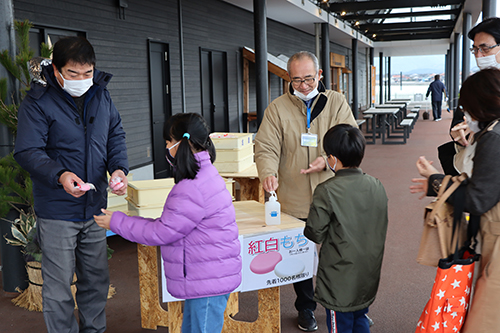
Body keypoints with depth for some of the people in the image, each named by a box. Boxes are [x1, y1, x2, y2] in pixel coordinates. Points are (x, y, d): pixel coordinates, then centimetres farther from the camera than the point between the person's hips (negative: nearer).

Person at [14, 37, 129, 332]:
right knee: (59, 285, 4)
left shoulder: (101, 95, 4)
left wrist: (119, 169, -11)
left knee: (97, 279, 18)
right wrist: (59, 175, -32)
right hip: (57, 211, -5)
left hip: (95, 207, 5)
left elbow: (116, 136, 8)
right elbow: (28, 151, -15)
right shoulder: (38, 102, -11)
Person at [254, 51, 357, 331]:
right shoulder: (278, 108, 0)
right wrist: (269, 173, -28)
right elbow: (266, 147, -7)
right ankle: (306, 308, 33)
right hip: (296, 200, 0)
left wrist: (327, 161, -24)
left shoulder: (337, 102, 2)